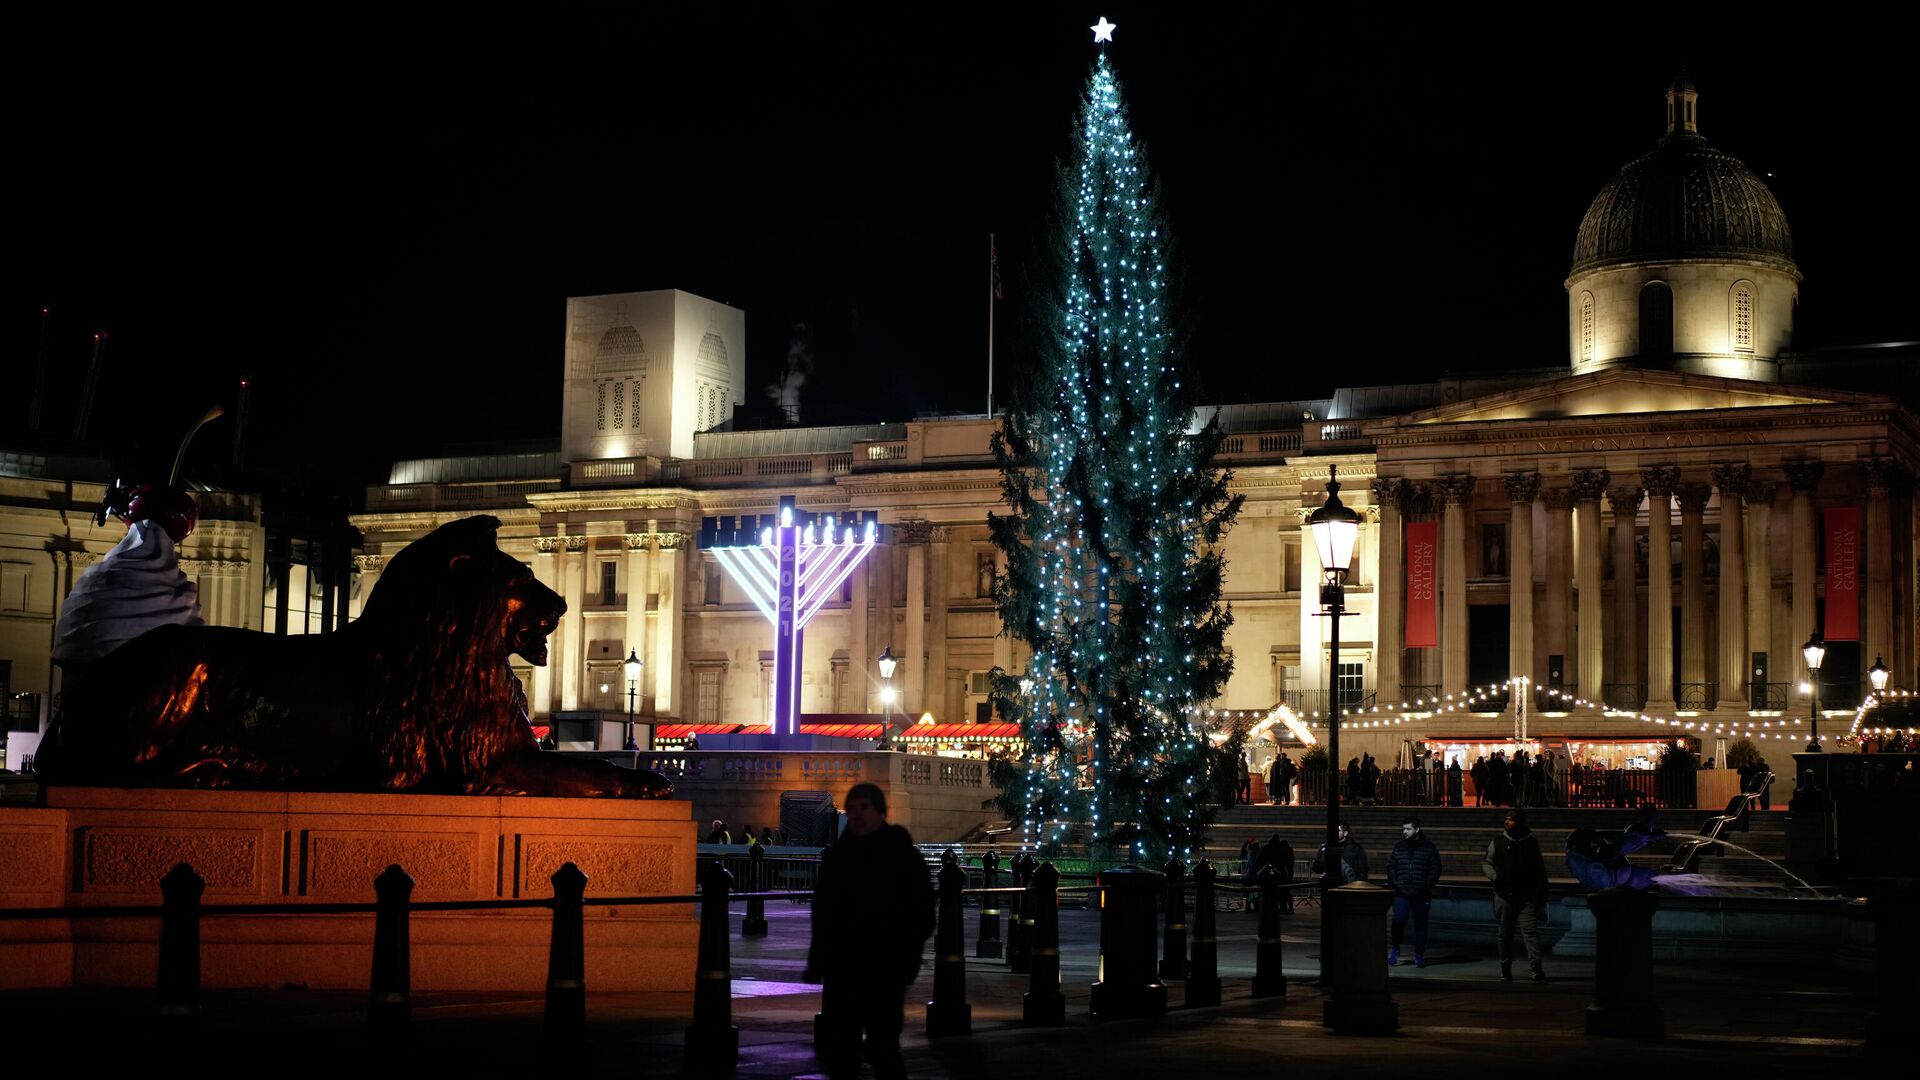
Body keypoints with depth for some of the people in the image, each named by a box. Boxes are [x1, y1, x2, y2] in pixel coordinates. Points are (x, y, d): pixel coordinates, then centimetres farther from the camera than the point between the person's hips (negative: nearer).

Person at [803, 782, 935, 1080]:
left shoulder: (904, 856, -3)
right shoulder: (836, 855, 8)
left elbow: (922, 917, -4)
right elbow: (822, 914, 14)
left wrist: (905, 961, -13)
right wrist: (817, 961, 7)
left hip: (885, 973, -4)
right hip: (840, 969, 4)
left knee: (882, 1050, -4)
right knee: (835, 1049, 7)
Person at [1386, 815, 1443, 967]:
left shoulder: (1428, 847, 3)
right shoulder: (1398, 847, 10)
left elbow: (1435, 869, 2)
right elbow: (1390, 867, 14)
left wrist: (1427, 886, -7)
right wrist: (1394, 883, 0)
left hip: (1421, 896, -1)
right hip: (1401, 894, 1)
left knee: (1420, 925, 4)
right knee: (1398, 921, -11)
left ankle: (1419, 955, 14)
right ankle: (1395, 949, 8)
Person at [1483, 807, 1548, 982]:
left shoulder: (1532, 843, 6)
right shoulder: (1498, 842, 6)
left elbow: (1540, 870, 13)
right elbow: (1485, 863, 14)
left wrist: (1542, 895, 12)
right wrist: (1494, 876, -8)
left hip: (1527, 895, -1)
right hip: (1504, 895, 2)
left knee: (1530, 930, -14)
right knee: (1505, 933, 7)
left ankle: (1536, 968, -20)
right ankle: (1505, 969, 17)